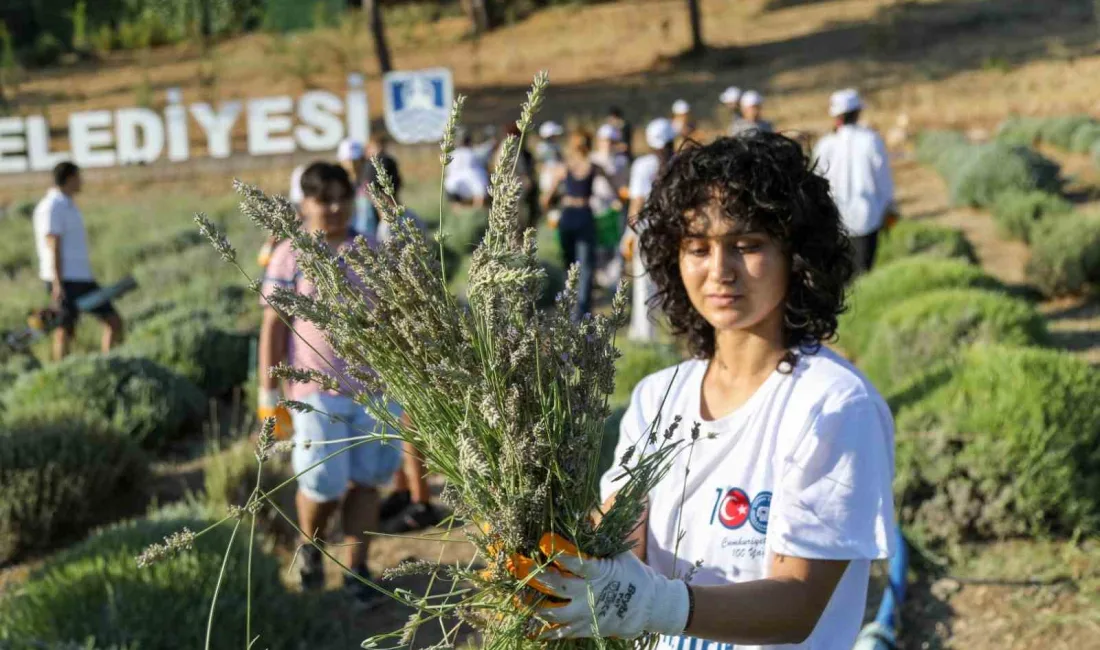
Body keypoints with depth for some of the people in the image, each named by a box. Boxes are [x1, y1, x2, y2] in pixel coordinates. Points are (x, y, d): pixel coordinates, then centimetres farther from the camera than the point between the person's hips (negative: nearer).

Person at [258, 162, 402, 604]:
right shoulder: (290, 256, -3)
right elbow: (273, 327, -3)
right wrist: (269, 395, -5)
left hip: (372, 386, 4)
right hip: (317, 390, -3)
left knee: (365, 479, 6)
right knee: (324, 483, -2)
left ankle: (356, 569, 18)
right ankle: (309, 548, 29)